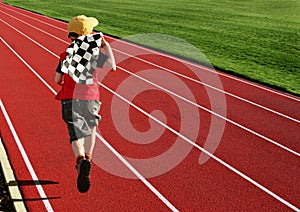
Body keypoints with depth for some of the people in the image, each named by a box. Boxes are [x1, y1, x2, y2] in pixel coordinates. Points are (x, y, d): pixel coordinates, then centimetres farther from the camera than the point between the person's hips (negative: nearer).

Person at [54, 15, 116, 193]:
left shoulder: (66, 53, 2)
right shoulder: (96, 51, -2)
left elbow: (58, 79, 4)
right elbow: (112, 66, -15)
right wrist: (106, 45, -2)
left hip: (70, 98, 0)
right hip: (90, 97, 0)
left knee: (76, 134, -6)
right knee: (91, 127, 24)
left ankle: (81, 160, -34)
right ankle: (87, 159, 31)